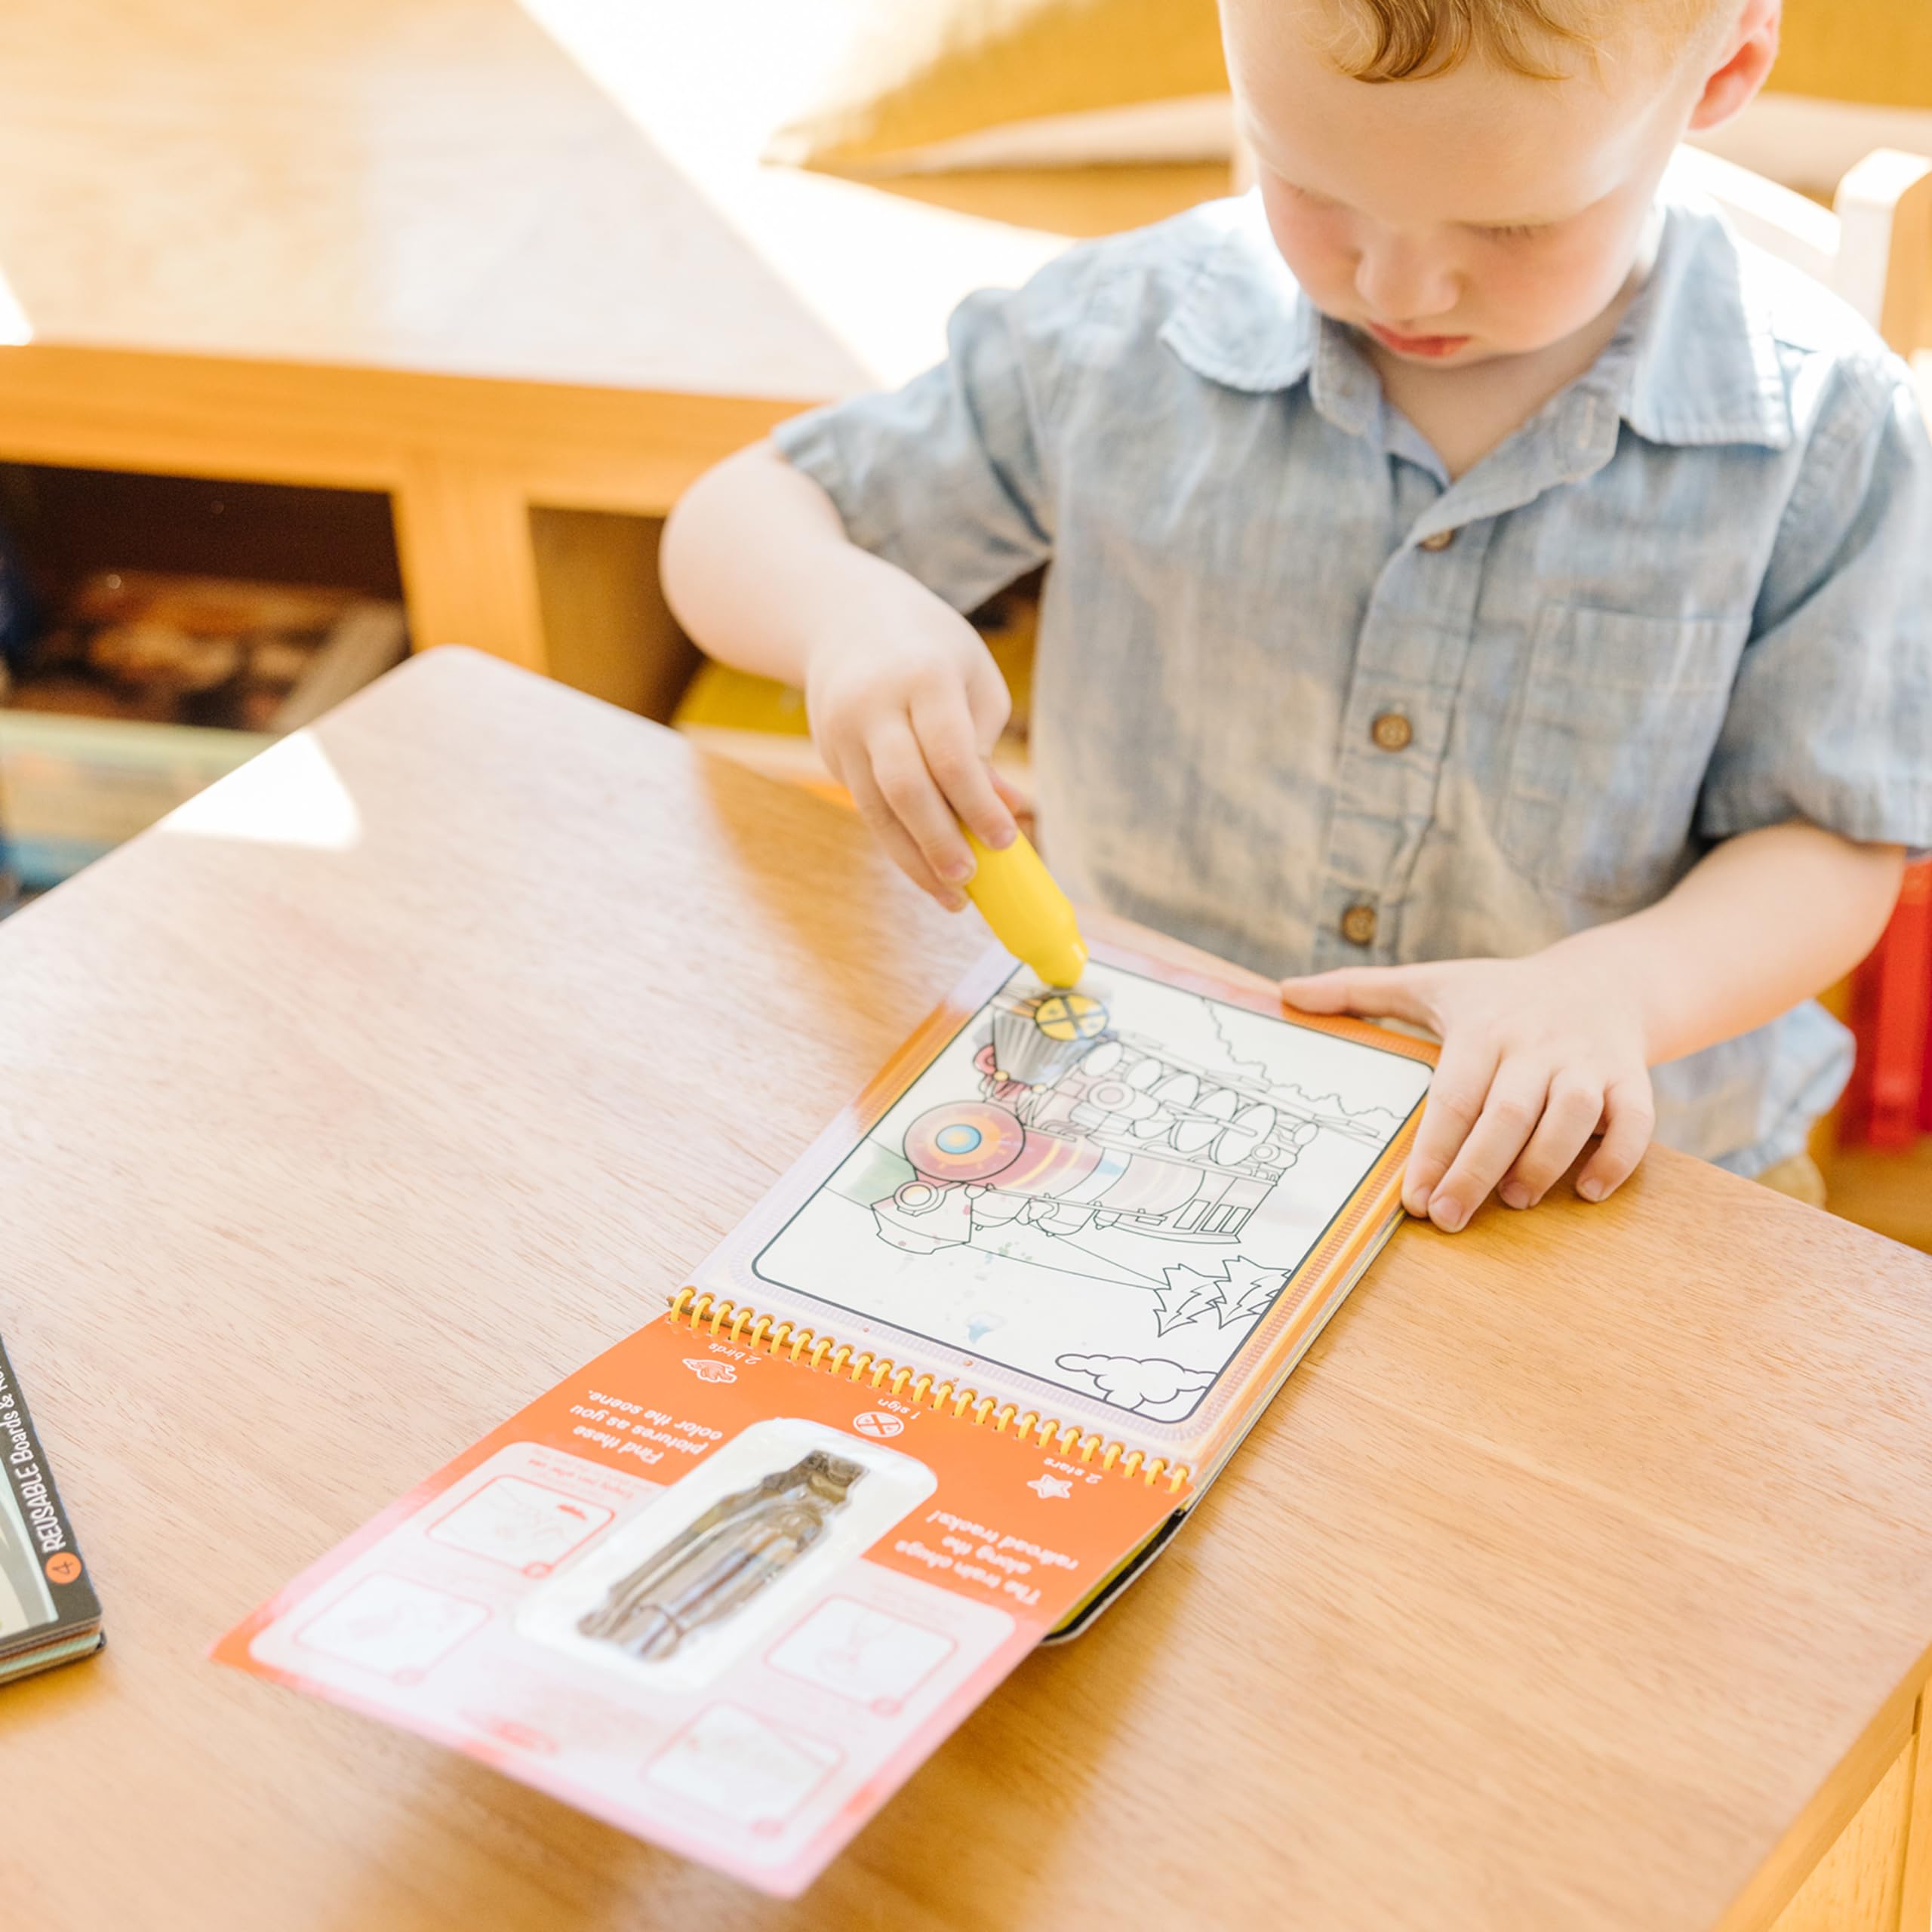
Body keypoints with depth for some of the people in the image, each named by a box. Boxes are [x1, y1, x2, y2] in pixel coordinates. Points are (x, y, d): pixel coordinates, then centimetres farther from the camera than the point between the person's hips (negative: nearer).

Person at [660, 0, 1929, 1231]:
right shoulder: (1124, 344, -8)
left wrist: (1609, 990, -23)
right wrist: (842, 606, -22)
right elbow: (735, 520, 2)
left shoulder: (1825, 432, -10)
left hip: (1585, 1165, -1)